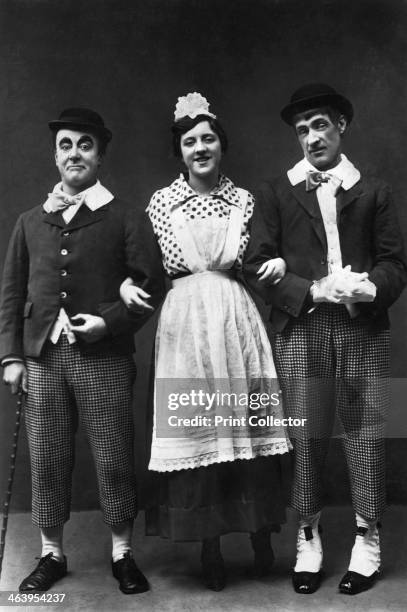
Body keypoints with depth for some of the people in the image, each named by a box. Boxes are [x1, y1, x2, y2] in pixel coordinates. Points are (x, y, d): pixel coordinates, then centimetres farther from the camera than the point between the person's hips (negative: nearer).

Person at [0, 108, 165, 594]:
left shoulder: (124, 219, 3)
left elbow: (150, 284, -2)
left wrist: (108, 321, -13)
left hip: (103, 358, -3)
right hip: (42, 357, 3)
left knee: (114, 461, 4)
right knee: (47, 462, 9)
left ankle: (122, 554, 22)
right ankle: (51, 554, 27)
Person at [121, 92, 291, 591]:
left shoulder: (244, 200, 9)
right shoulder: (161, 202, 6)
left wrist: (277, 263, -6)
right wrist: (128, 284, -10)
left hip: (236, 319, 1)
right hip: (185, 321, -1)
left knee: (250, 427, 2)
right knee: (193, 429, 1)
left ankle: (261, 536, 20)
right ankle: (208, 544, 16)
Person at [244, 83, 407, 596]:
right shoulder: (276, 193, 9)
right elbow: (256, 264, 1)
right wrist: (313, 290, -11)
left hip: (363, 328, 1)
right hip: (301, 329, 0)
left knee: (365, 434, 3)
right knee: (305, 436, 3)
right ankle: (308, 539, 19)